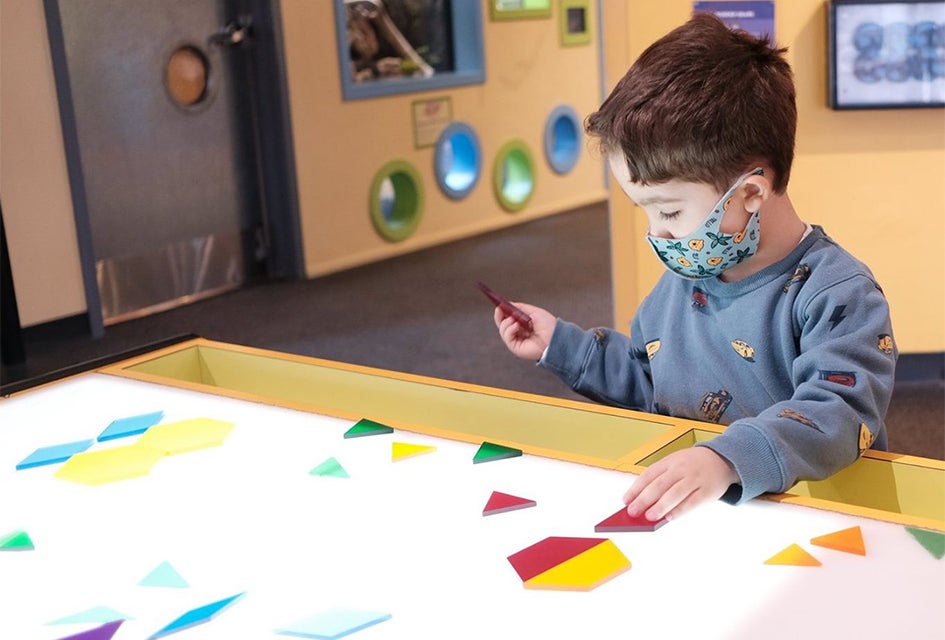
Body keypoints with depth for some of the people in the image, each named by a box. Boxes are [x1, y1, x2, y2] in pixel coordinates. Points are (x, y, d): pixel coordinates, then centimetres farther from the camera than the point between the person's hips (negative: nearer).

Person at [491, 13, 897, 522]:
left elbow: (842, 414, -25)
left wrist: (729, 461, -39)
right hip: (675, 517, 4)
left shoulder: (836, 295, -11)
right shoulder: (682, 276, 12)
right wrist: (562, 345, 19)